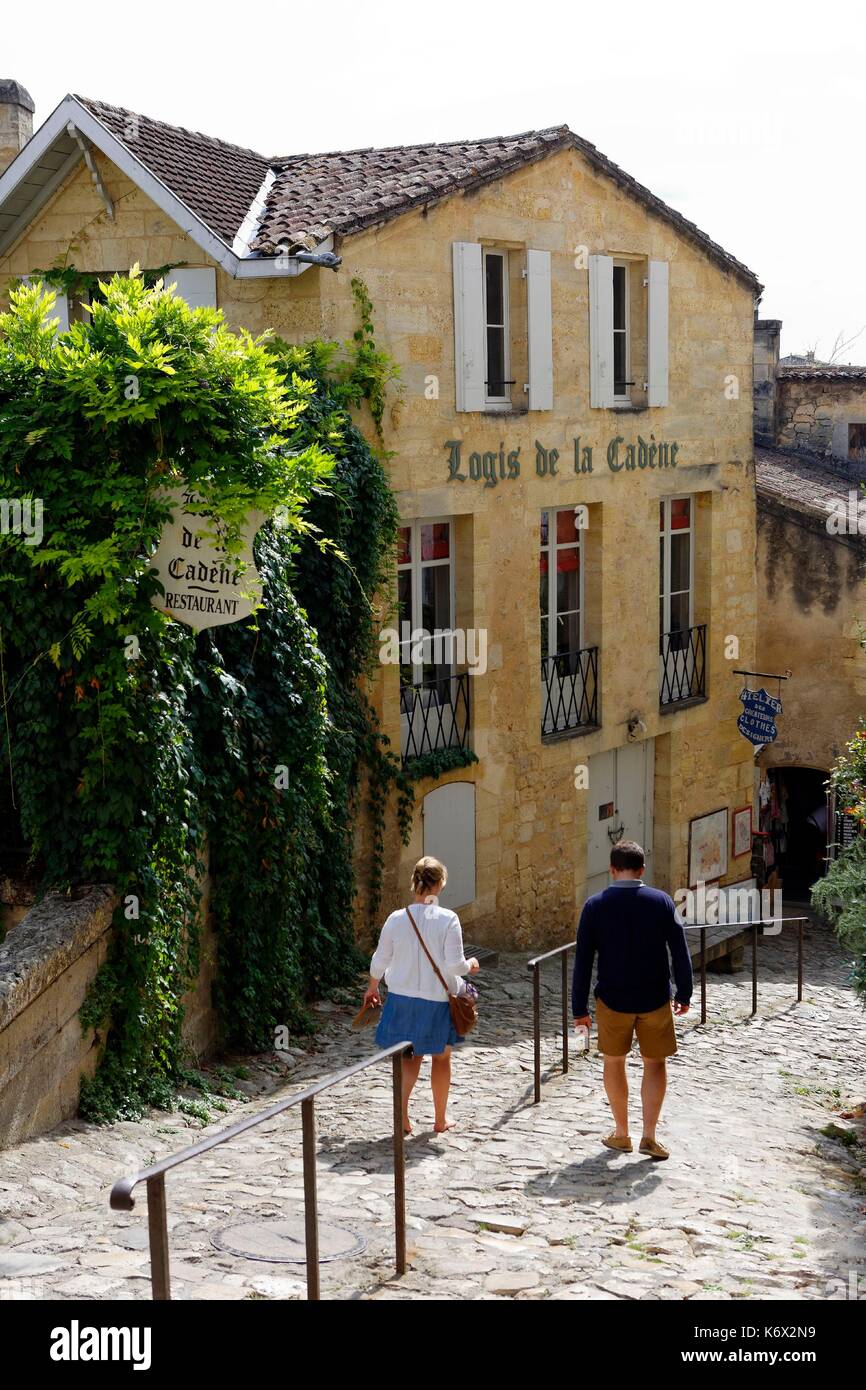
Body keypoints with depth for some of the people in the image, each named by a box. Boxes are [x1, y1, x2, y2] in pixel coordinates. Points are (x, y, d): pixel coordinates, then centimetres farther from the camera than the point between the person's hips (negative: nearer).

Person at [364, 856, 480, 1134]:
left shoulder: (397, 919, -7)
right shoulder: (448, 919, -17)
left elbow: (380, 960, 2)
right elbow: (455, 966, -17)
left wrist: (372, 987, 20)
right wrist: (470, 965, 6)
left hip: (403, 998, 2)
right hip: (438, 999, -2)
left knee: (410, 1055, 18)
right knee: (441, 1058, 17)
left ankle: (402, 1111, -1)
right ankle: (441, 1119, 28)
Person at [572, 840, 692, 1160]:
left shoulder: (595, 905, -7)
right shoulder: (661, 902, -7)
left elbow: (582, 962, -6)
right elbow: (681, 952, -3)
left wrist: (579, 1008, 0)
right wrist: (683, 994, 9)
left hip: (612, 1000, 0)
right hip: (655, 1000, 0)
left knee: (614, 1062, 18)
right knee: (655, 1064, 15)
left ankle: (621, 1134, 25)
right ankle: (649, 1135, 7)